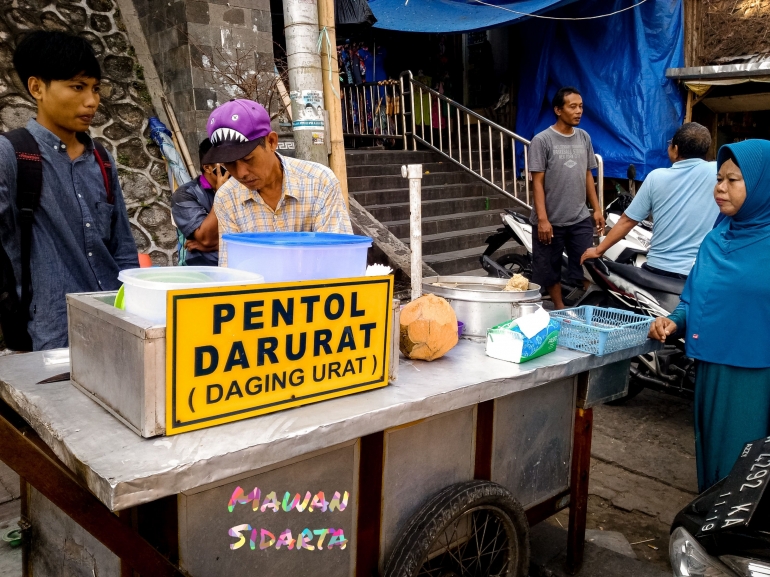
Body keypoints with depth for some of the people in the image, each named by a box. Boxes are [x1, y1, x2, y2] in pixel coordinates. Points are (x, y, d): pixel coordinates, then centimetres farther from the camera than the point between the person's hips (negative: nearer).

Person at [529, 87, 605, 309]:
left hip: (581, 219, 4)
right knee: (551, 270, 7)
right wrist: (542, 219, -16)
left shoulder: (584, 137, 8)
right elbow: (537, 182, -10)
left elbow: (587, 176, 15)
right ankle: (560, 310, 22)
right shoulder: (542, 140, -8)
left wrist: (597, 209, 11)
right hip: (551, 220, -4)